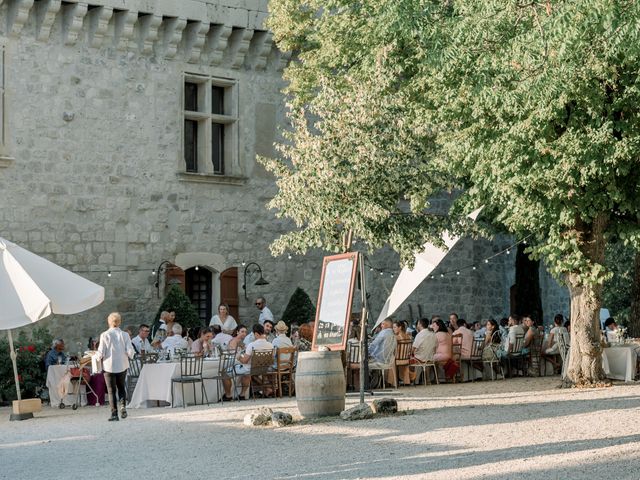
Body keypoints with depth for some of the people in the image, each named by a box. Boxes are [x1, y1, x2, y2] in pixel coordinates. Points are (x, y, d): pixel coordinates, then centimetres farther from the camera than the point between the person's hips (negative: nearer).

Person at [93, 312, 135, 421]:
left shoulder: (104, 335, -11)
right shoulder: (125, 335, -5)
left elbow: (101, 353, -11)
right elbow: (130, 352, -8)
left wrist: (97, 356, 10)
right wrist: (130, 355, 14)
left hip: (109, 366, -2)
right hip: (122, 366, 2)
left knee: (111, 390, 7)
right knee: (121, 387, 20)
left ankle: (114, 413, 4)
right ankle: (123, 406, -2)